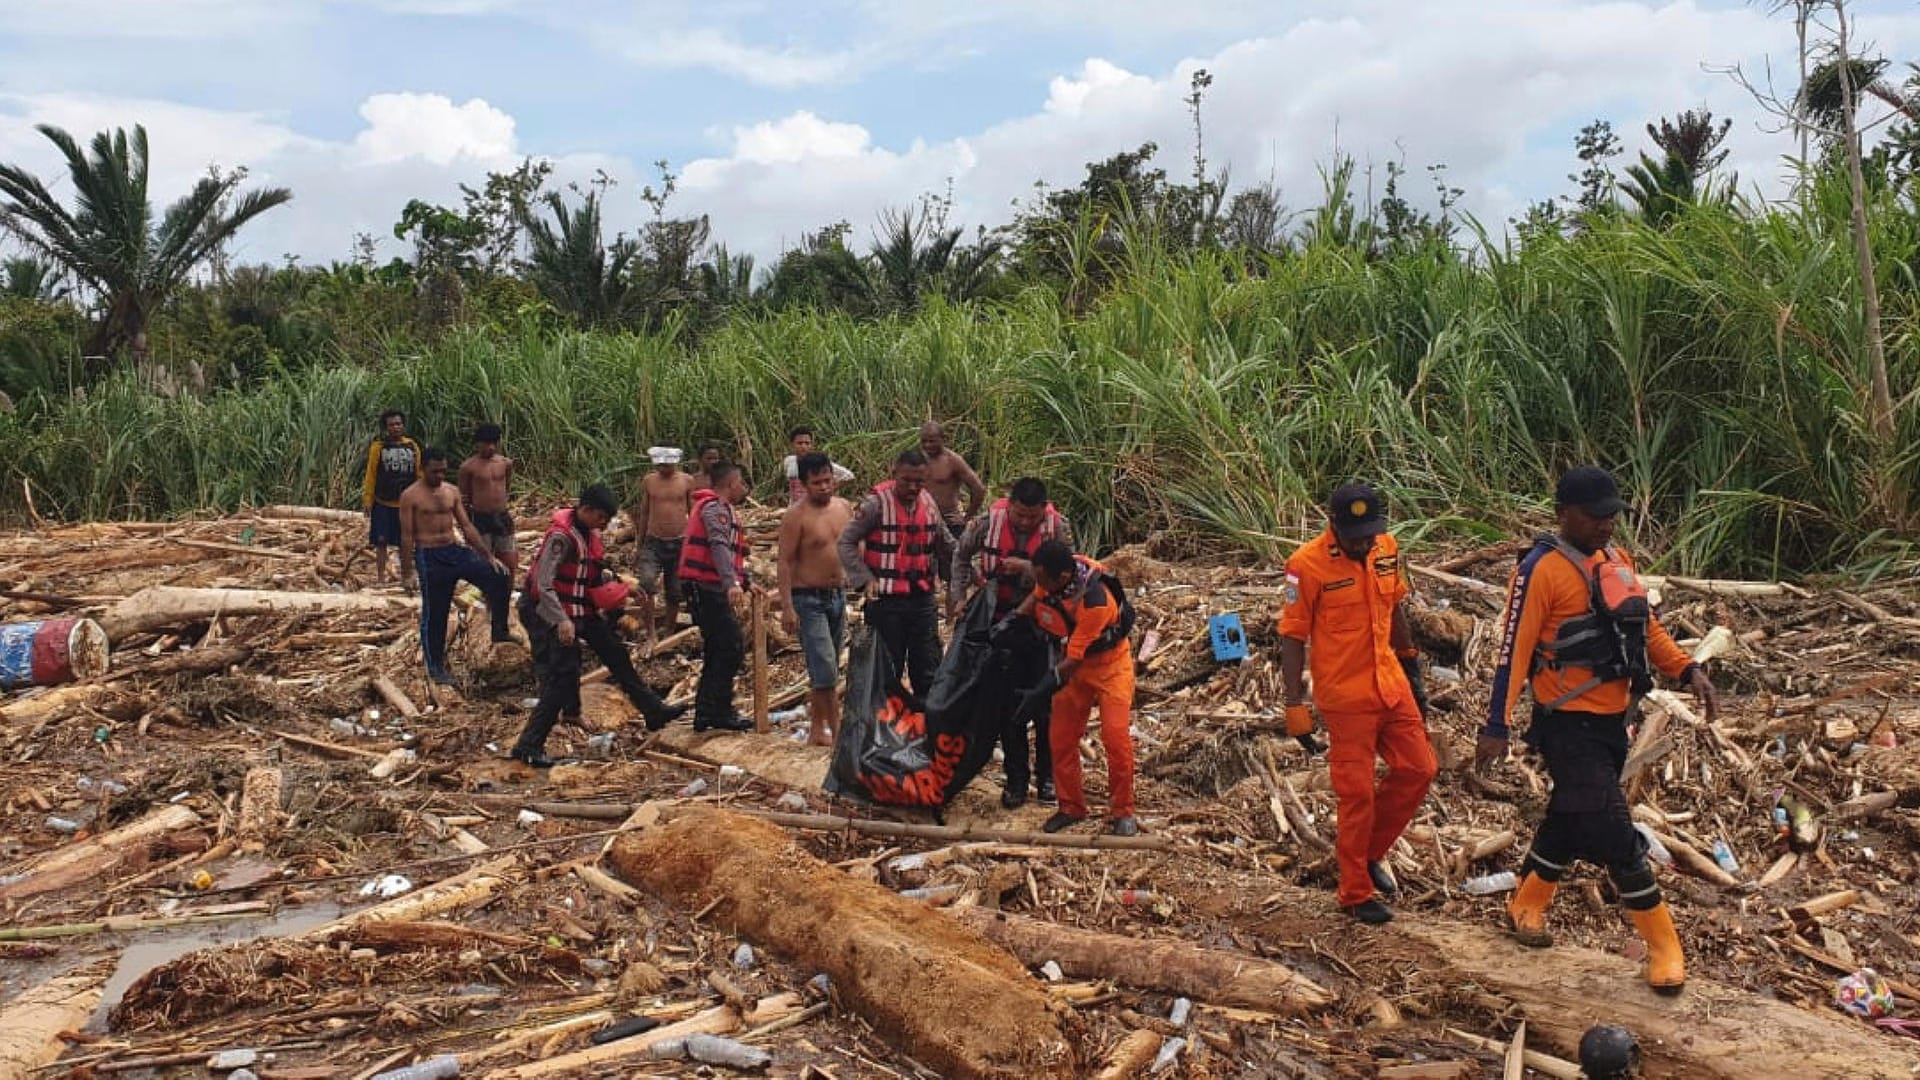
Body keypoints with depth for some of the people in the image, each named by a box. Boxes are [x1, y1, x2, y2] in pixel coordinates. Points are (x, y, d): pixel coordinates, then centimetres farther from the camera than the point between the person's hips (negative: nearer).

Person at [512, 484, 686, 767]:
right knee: (562, 677, -12)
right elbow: (543, 584, -27)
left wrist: (615, 583, 1)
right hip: (555, 614, -9)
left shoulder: (590, 533, 5)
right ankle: (528, 745, -5)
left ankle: (653, 711, 28)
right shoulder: (561, 536, -22)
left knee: (616, 654, 15)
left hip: (585, 611, 9)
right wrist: (562, 621, -34)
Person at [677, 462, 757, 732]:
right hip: (708, 589, -11)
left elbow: (731, 553, 31)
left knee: (717, 653, 14)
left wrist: (746, 581, 28)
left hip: (710, 591, 11)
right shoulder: (714, 508, -11)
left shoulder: (720, 508, 23)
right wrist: (732, 583, -40)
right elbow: (719, 546, -28)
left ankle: (706, 714, 18)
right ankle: (720, 713, -6)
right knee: (731, 650, -10)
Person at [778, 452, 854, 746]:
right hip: (809, 599, -7)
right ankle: (837, 730, -2)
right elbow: (785, 562, -14)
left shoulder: (845, 507, 5)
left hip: (838, 595, 7)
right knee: (825, 669, -9)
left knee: (827, 667, 13)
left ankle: (817, 727, 24)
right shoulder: (796, 516, -13)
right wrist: (787, 607, -19)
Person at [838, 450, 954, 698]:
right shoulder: (876, 503, -11)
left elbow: (946, 545, 16)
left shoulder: (928, 503, 6)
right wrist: (865, 579, -17)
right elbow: (846, 542, -9)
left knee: (929, 671, 10)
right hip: (886, 601, -5)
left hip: (923, 598, 5)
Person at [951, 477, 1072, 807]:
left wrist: (1026, 568, -28)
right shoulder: (988, 524, -9)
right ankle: (1016, 779, 20)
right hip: (1003, 628, 1)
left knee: (1046, 705, 7)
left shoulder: (1059, 529, -13)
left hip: (1044, 628, -1)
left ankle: (1047, 777, 23)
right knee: (1009, 706, 8)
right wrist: (958, 597, 3)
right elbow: (961, 556, 9)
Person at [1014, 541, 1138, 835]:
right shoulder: (1051, 573, -20)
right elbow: (1037, 596, 5)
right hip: (1077, 662, 6)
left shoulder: (1095, 603, -38)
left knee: (1116, 736, -12)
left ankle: (1122, 813, 2)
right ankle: (1071, 807, 18)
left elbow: (1074, 659, -32)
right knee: (1061, 736, 4)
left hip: (1110, 662, -6)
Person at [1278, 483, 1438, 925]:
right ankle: (1356, 894, 16)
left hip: (1391, 685, 6)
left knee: (1418, 769, 8)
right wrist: (1295, 703, -15)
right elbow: (1293, 637, -13)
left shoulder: (1387, 549, 2)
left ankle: (1369, 851, 28)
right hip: (1345, 697, -6)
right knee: (1356, 793, 1)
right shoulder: (1308, 565, -17)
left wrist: (1411, 667, 19)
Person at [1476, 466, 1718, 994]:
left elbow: (1646, 628, 16)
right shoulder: (1541, 570, -17)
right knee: (1615, 835, -6)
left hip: (1613, 719, 8)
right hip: (1569, 726, -8)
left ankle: (1526, 906, 38)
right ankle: (1663, 946, 8)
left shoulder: (1618, 560, 7)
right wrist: (1496, 727, -19)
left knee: (1571, 819, 19)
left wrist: (1689, 671, 2)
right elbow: (1514, 650, -17)